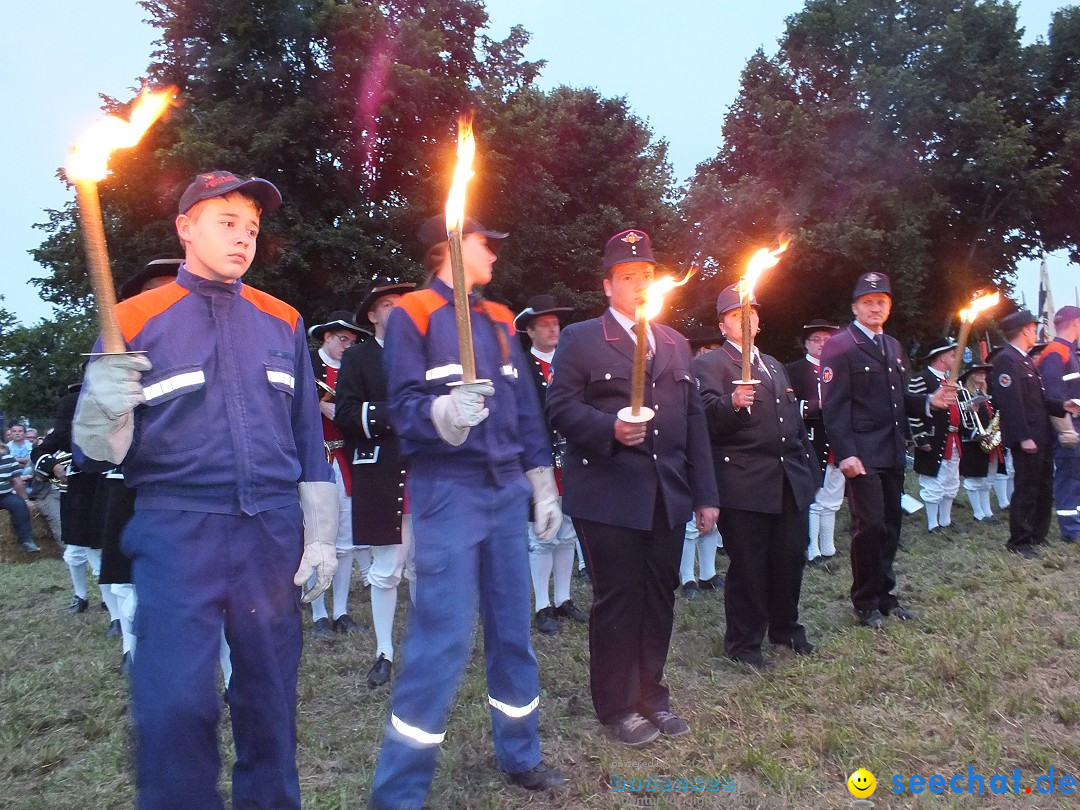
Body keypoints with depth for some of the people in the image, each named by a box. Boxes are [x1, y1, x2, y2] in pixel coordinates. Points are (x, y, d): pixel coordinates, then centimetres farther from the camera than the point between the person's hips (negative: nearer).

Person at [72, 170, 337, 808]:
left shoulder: (280, 320, 10)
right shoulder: (136, 319, 2)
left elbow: (308, 436, 10)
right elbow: (101, 450, 0)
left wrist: (321, 536, 7)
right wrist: (104, 413, -23)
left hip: (272, 534, 2)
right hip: (178, 533, -2)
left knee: (271, 693, 10)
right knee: (176, 701, -4)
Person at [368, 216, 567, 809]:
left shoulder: (499, 320, 16)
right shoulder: (411, 314, -2)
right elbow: (404, 406, -11)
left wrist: (543, 487, 13)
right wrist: (443, 414, -32)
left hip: (507, 489, 6)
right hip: (447, 490, -6)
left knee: (513, 628, 12)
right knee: (444, 638, -8)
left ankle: (519, 754, 30)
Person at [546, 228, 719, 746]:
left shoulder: (676, 344, 17)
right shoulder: (580, 339, 1)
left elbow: (694, 421, 15)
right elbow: (561, 407, -7)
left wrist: (705, 494, 11)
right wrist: (610, 428, -24)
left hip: (667, 494, 5)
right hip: (609, 494, -5)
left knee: (659, 596, 12)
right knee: (618, 598, 2)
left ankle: (651, 694, 30)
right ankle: (617, 706, 20)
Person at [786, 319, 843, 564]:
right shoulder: (793, 370, -3)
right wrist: (817, 406, -22)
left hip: (836, 447, 6)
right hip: (811, 449, -6)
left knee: (831, 502, 14)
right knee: (812, 500, 0)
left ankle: (829, 548, 24)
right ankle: (813, 551, 8)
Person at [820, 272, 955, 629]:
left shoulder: (893, 346, 19)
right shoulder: (839, 346, -6)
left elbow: (899, 399, 22)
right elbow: (834, 406, -13)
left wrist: (929, 401, 2)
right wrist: (845, 453, -20)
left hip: (893, 452, 8)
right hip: (863, 454, -7)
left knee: (891, 524, 11)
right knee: (870, 525, -6)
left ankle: (884, 594, 26)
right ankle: (866, 602, 10)